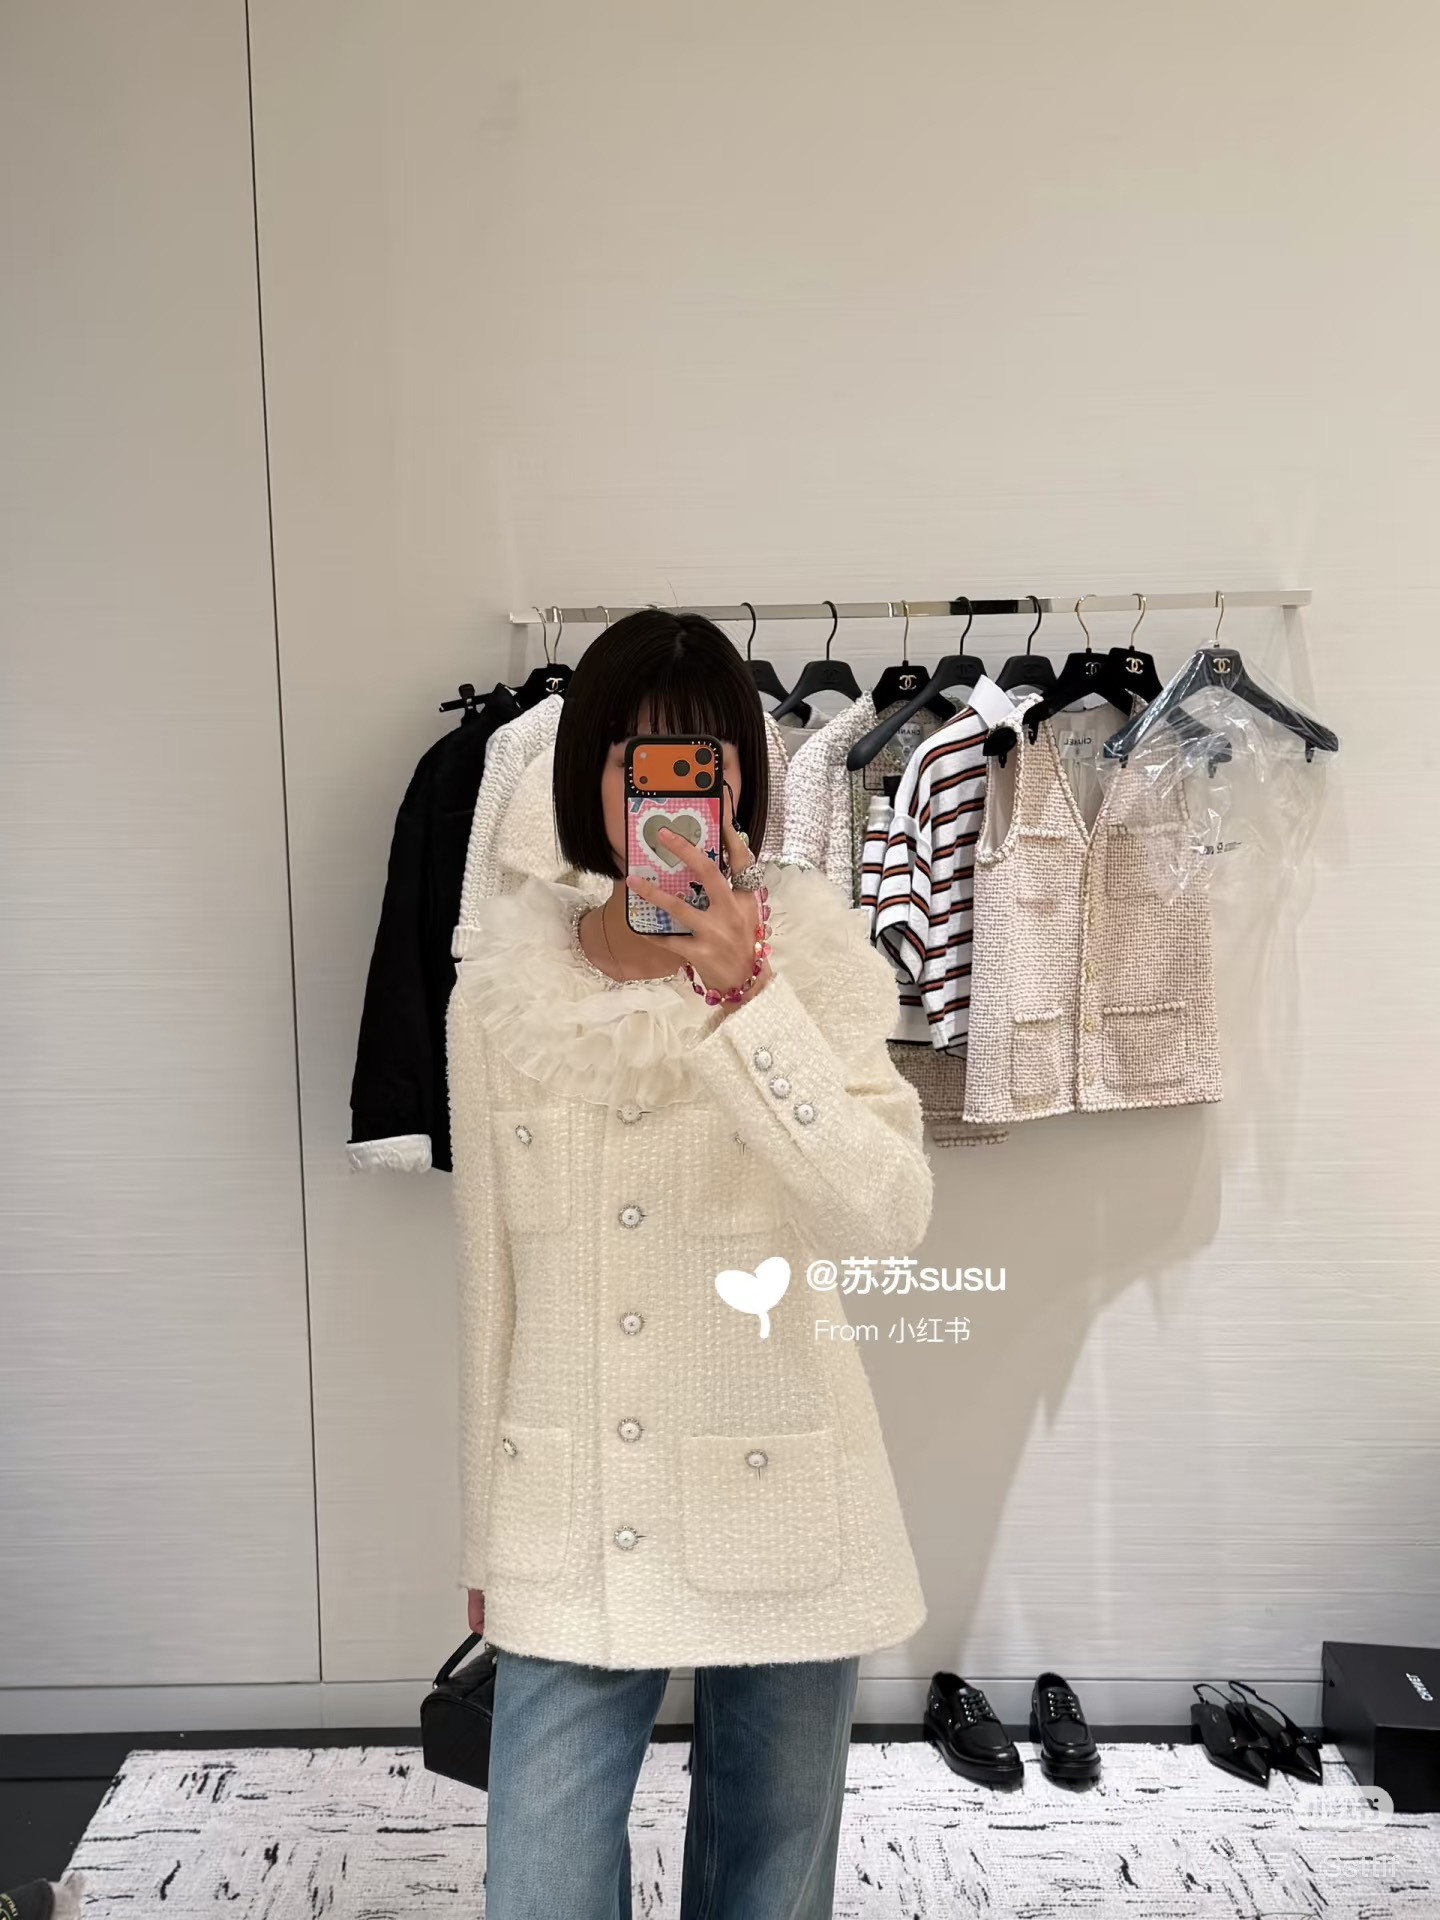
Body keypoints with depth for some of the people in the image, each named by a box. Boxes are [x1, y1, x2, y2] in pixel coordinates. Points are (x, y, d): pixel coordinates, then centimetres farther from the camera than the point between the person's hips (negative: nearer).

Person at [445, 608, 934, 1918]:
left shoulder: (814, 960, -8)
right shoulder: (499, 986, -2)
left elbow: (888, 1217, -21)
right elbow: (492, 1281, 5)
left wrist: (745, 995, -30)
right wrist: (487, 1537, 11)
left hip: (777, 1524, -1)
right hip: (568, 1533, 1)